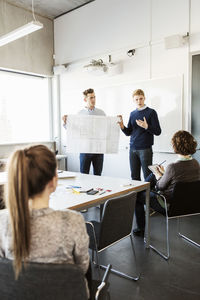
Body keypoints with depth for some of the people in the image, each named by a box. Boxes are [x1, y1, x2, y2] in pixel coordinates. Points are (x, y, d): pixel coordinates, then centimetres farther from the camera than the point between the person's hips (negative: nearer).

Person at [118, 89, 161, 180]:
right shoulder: (132, 114, 13)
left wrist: (146, 126, -22)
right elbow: (128, 132, 13)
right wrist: (122, 126, -6)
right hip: (133, 149, 5)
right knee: (134, 177, 10)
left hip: (145, 149, -5)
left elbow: (158, 131, -5)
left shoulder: (151, 112, -2)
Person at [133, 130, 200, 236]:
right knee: (153, 175, 20)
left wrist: (158, 175, 5)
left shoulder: (172, 167, -32)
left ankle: (141, 230, 27)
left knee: (137, 196, 14)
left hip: (169, 206, -8)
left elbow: (160, 186, -16)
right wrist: (163, 173, 14)